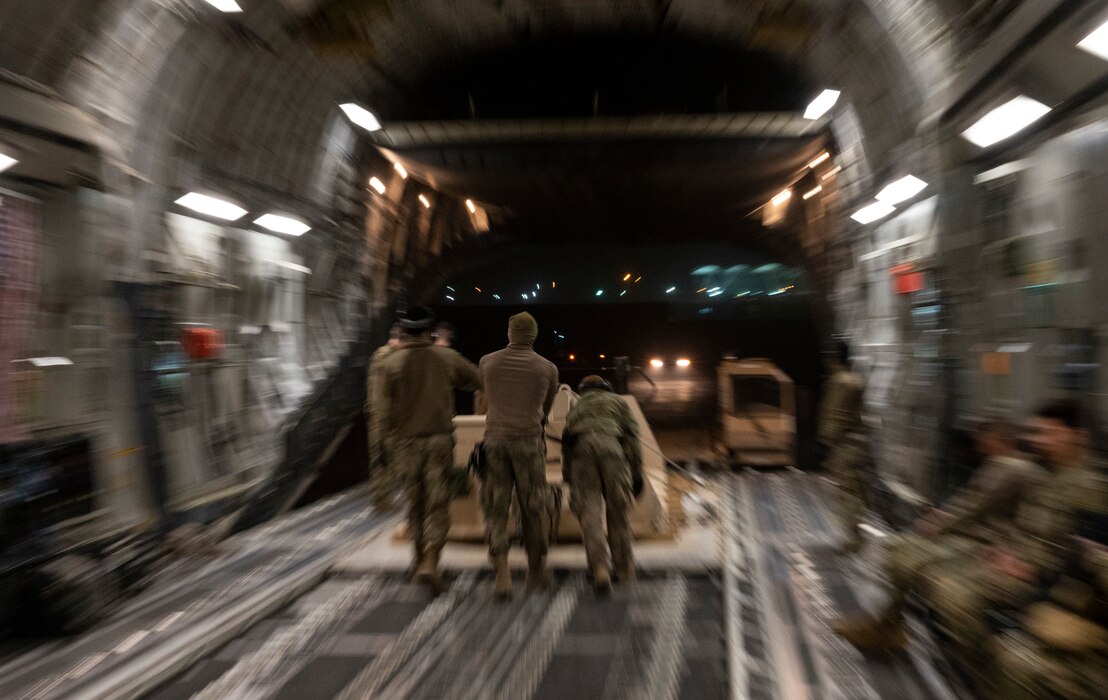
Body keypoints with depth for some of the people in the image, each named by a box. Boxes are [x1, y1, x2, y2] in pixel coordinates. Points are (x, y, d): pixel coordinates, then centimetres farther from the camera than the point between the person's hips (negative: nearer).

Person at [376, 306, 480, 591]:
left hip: (407, 441, 2)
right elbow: (477, 380, 6)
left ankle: (420, 560, 34)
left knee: (415, 504, 18)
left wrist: (390, 440, 8)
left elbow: (383, 408, -6)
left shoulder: (392, 362, -6)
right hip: (440, 439, -1)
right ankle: (430, 562, -1)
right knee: (438, 504, 8)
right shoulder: (447, 357, -5)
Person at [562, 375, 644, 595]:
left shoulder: (575, 408, 33)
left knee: (589, 511, 2)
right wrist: (637, 472, 13)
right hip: (611, 447, 0)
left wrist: (568, 479, 29)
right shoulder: (618, 402, 28)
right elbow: (631, 435, 15)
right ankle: (624, 568, 22)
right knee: (618, 511, 11)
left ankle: (600, 567, -12)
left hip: (581, 453, 1)